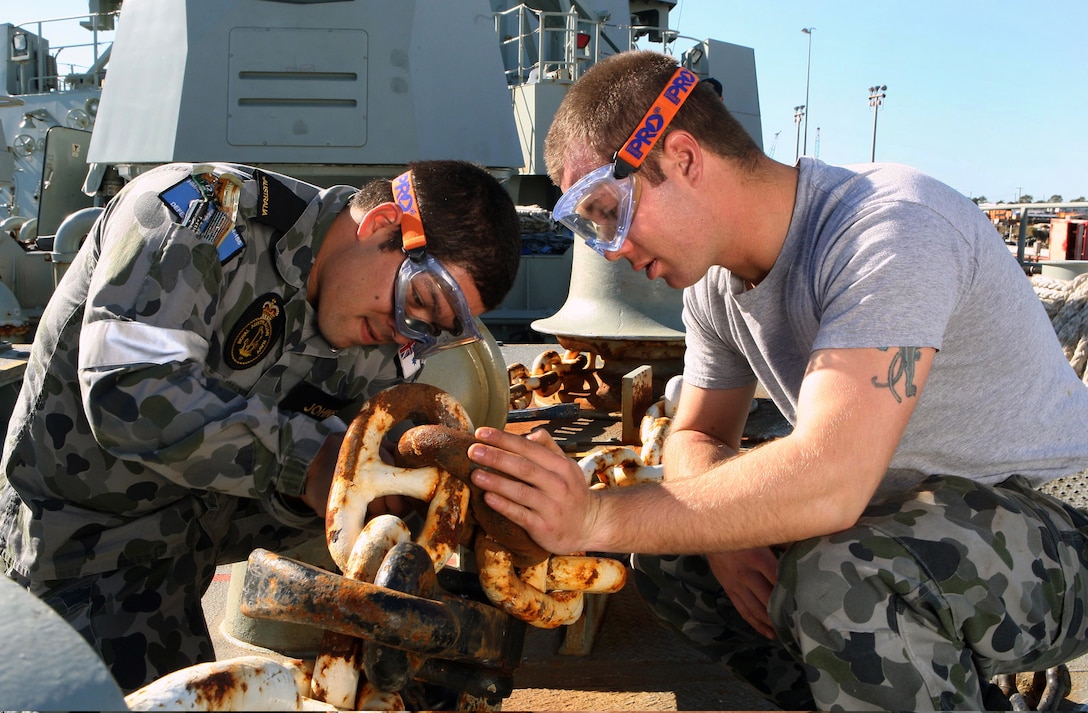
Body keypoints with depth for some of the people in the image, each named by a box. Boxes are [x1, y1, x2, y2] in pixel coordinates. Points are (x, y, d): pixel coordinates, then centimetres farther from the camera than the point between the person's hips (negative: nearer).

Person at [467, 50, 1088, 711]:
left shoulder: (891, 229, -27)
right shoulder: (717, 274, 0)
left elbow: (827, 483, -38)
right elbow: (699, 436, 8)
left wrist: (597, 519, -36)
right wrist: (724, 537, -15)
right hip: (890, 511, 8)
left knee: (833, 578, -36)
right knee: (668, 553, -2)